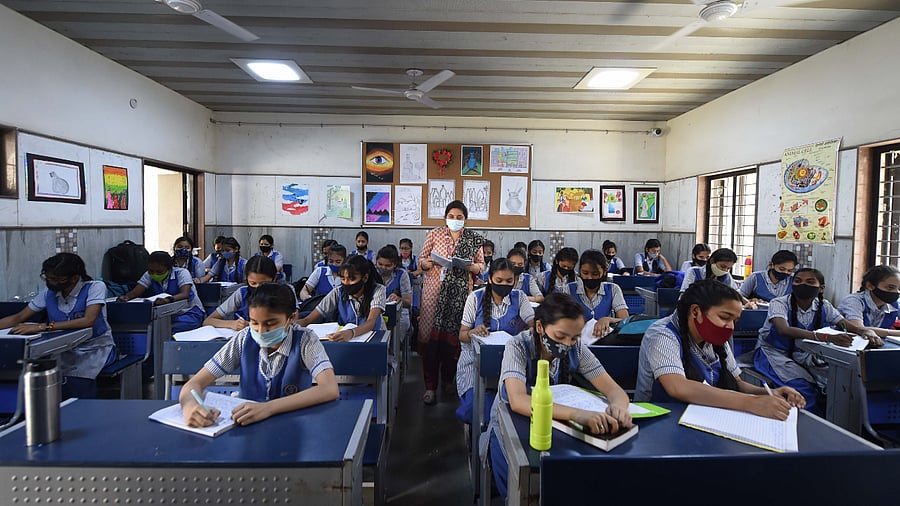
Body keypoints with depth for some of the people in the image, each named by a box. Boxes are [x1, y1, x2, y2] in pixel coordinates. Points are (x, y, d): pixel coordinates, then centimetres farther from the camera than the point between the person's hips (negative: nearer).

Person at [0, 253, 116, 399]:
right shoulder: (48, 293, 5)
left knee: (77, 383, -32)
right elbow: (18, 318, 12)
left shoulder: (95, 287, -13)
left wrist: (43, 326, -31)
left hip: (96, 349, -5)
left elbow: (88, 321, -27)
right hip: (64, 349, 6)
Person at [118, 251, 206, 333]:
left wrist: (168, 299, -48)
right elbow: (135, 292, -8)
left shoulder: (181, 273, -13)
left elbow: (185, 294, -28)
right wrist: (126, 297, -31)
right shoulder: (149, 275, 2)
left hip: (189, 313, -5)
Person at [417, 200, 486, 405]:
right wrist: (426, 263, -14)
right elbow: (421, 259, 8)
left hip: (460, 293, 1)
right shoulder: (434, 234, 6)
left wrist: (471, 267, -10)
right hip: (434, 290, 0)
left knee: (453, 336, 5)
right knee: (430, 335, -4)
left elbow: (481, 265, 11)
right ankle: (430, 386, 4)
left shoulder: (474, 239, 8)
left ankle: (448, 379, 27)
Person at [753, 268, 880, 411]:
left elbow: (851, 327, -6)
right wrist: (827, 337, -50)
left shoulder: (823, 306, -2)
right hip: (773, 352, -5)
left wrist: (867, 332, -33)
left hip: (802, 355, 5)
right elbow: (784, 330, -38)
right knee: (802, 386, -28)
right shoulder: (778, 303, -19)